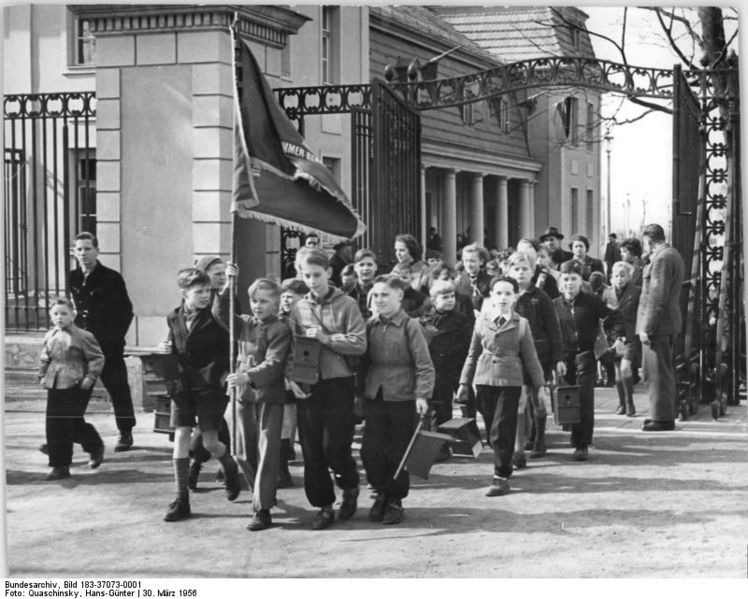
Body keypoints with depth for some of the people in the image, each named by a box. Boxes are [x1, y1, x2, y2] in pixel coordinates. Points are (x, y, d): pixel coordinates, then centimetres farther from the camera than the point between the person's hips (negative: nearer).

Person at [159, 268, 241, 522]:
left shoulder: (215, 316, -6)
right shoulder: (174, 318, 6)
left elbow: (229, 347, 0)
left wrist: (224, 373, -12)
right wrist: (168, 350, -1)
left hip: (210, 384, -3)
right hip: (182, 384, 3)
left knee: (210, 442, -1)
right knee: (181, 437, -4)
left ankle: (231, 468, 34)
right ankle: (181, 500, 2)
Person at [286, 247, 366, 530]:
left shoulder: (346, 305, -1)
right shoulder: (298, 309, 9)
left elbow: (359, 344, -9)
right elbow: (290, 348, 7)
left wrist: (326, 337, -15)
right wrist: (291, 374, -8)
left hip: (339, 383, -3)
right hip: (307, 386, 3)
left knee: (334, 448, -5)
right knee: (311, 451, 4)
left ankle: (350, 487, 24)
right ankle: (324, 505, 16)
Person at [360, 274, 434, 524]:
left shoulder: (410, 326, -7)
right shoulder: (370, 325, 6)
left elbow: (424, 366, -7)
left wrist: (422, 394, -16)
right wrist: (359, 392, 11)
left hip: (402, 399, -3)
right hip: (373, 398, 4)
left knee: (398, 454, 3)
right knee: (370, 451, -1)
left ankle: (395, 501, 19)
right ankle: (381, 493, 21)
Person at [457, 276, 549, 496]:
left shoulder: (521, 324, 2)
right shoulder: (482, 321, 7)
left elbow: (530, 358, 7)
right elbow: (473, 354, 13)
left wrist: (539, 385, 5)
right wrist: (464, 382, 11)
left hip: (510, 381, -3)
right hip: (484, 380, 3)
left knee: (501, 431, -8)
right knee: (491, 430, 6)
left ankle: (501, 478, -3)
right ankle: (503, 466, 21)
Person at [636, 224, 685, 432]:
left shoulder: (662, 258, -16)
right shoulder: (674, 255, 15)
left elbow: (657, 297, -20)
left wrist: (647, 328, -20)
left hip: (658, 323, -10)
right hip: (669, 323, 10)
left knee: (657, 373, -5)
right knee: (665, 371, 16)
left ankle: (662, 418, -2)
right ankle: (666, 415, 24)